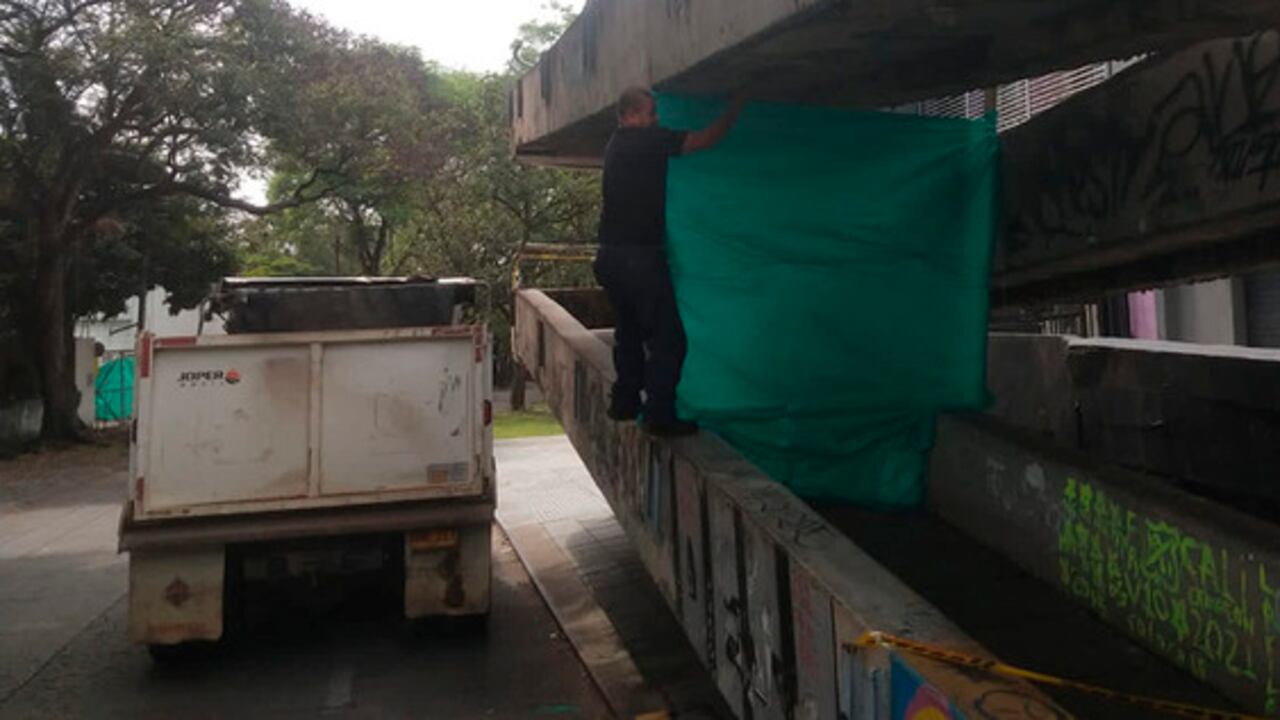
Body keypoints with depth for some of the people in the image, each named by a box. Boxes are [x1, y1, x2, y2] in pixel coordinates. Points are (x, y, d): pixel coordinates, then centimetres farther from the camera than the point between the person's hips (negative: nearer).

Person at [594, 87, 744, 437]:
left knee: (629, 331, 19)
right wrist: (737, 106, 9)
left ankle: (625, 402, 26)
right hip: (641, 255, -9)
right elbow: (707, 139, -6)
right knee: (667, 337, -4)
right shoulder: (649, 140, -9)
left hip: (611, 254, 9)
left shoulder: (616, 144, 16)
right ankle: (659, 414, -5)